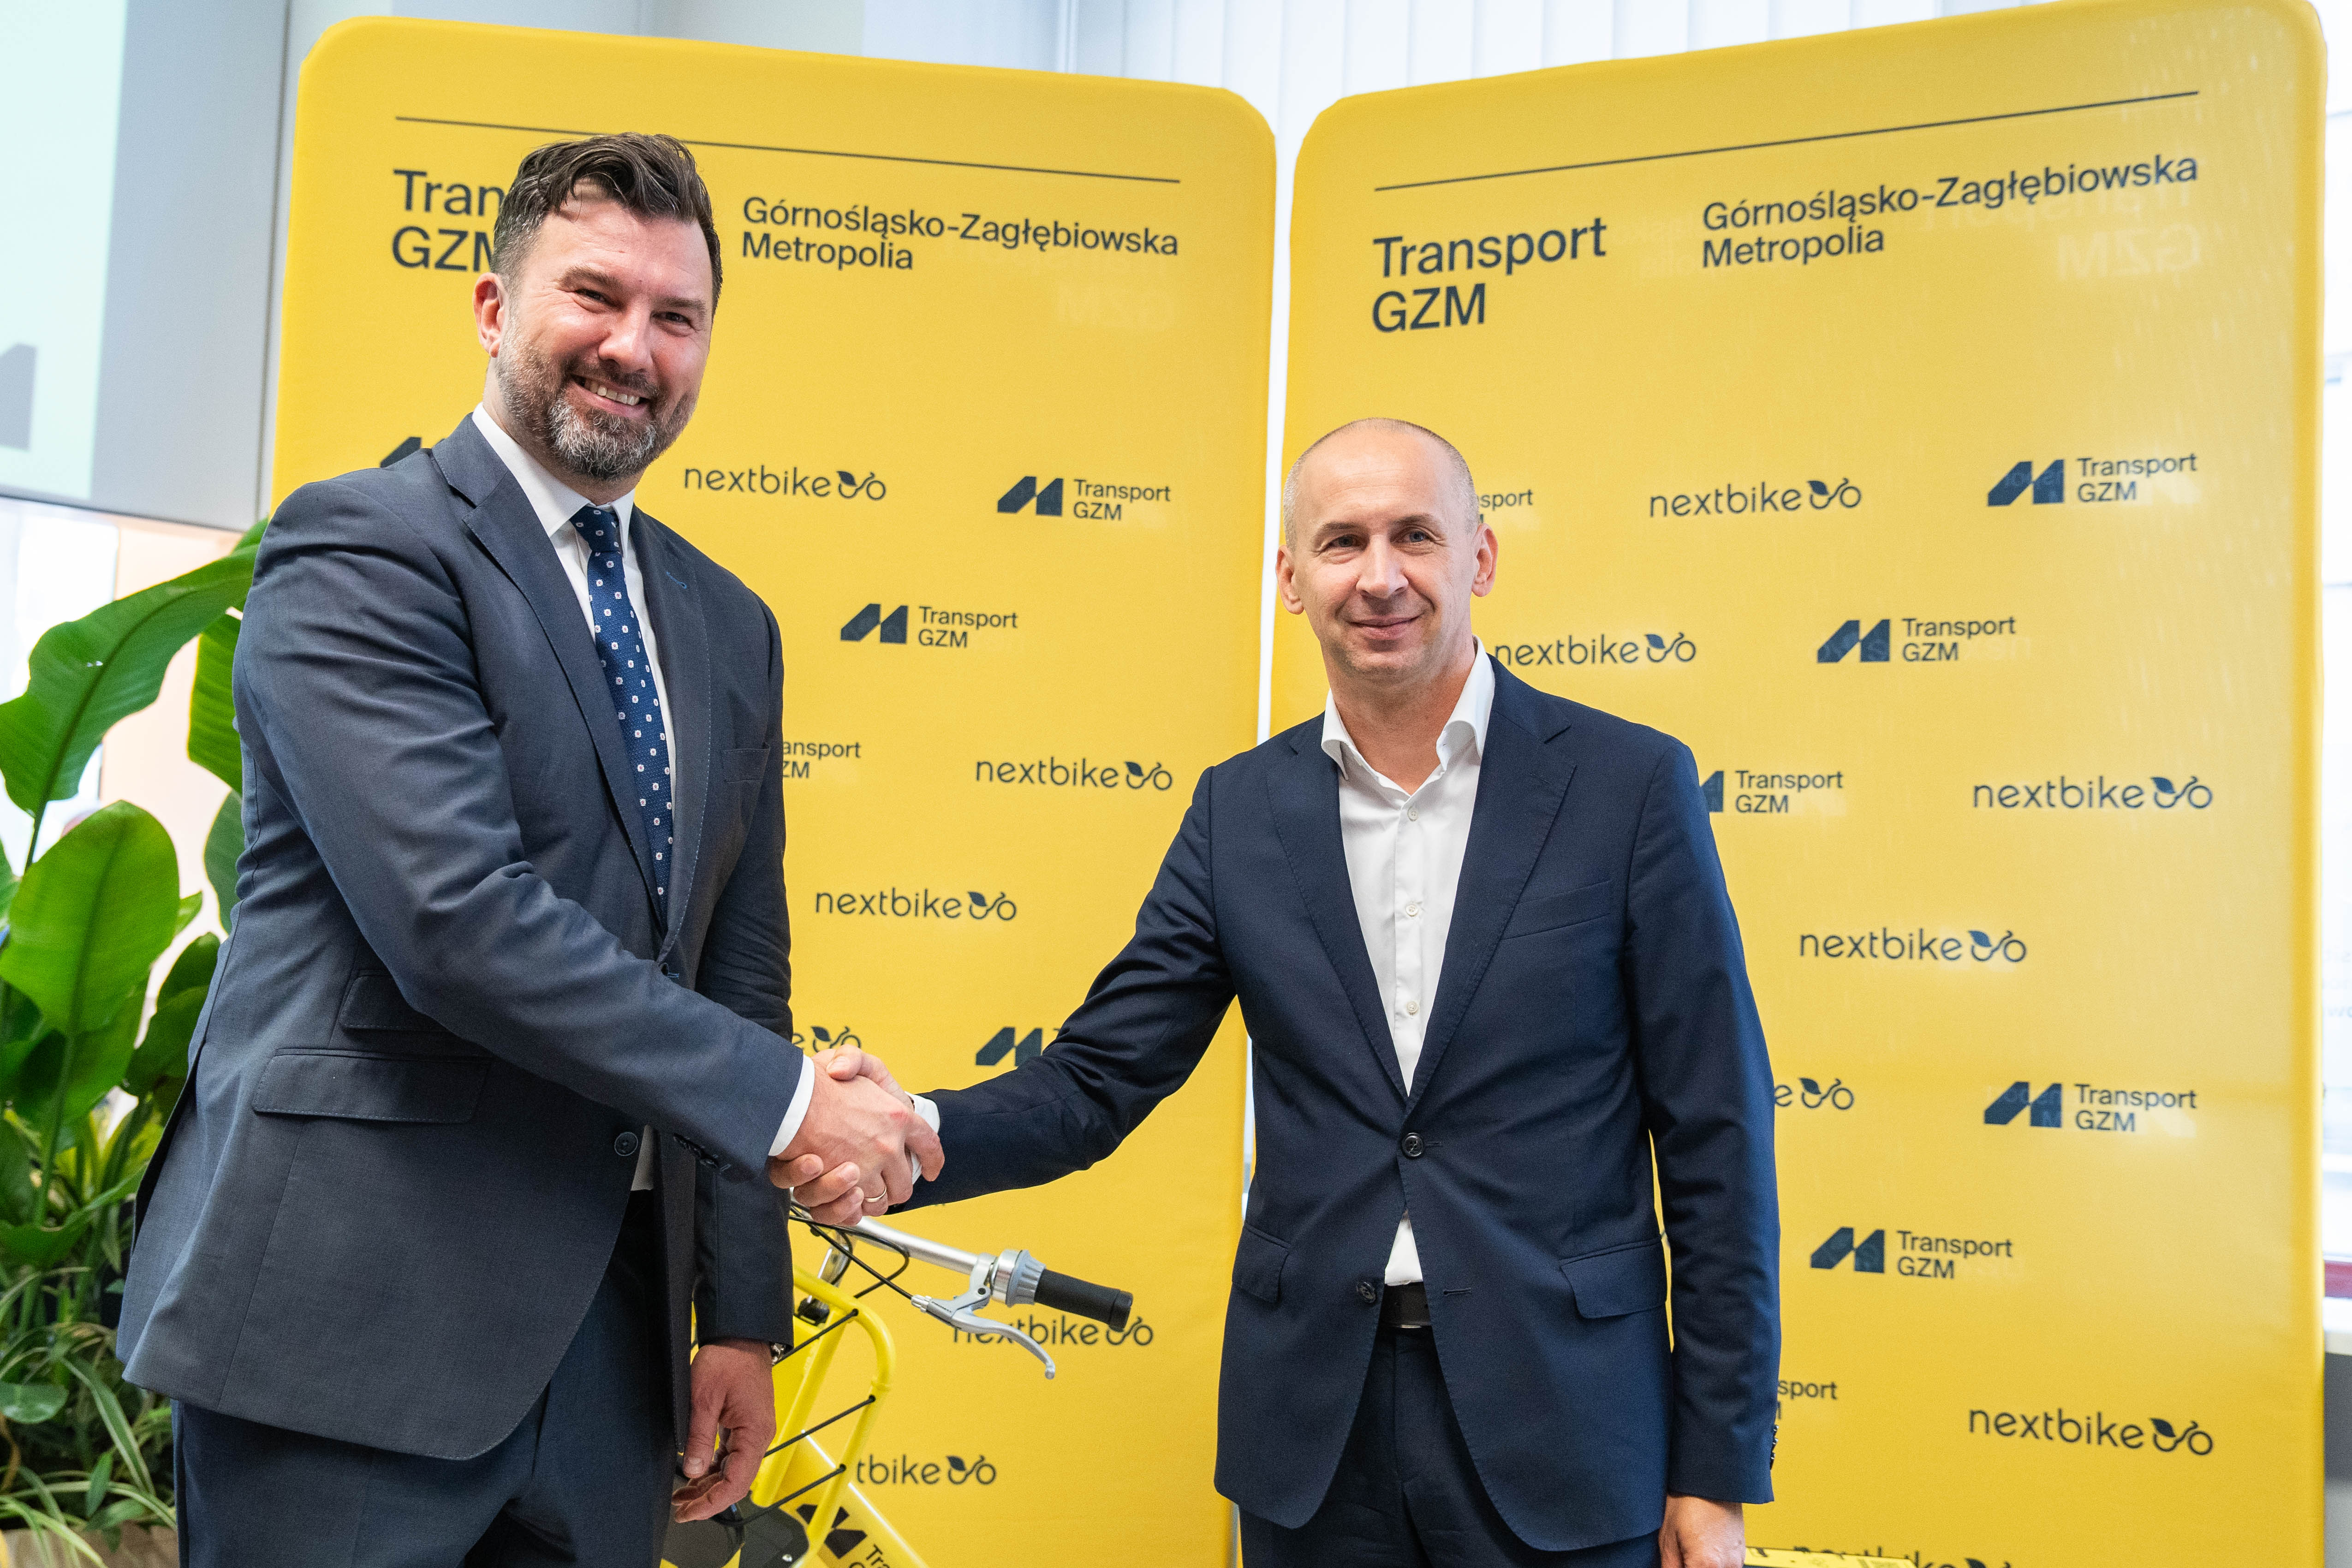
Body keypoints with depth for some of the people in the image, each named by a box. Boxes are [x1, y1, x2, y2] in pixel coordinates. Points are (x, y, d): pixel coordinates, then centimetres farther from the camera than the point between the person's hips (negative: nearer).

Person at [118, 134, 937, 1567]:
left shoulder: (728, 627, 14)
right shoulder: (362, 549, -8)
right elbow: (458, 917, -21)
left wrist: (746, 1315, 11)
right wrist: (784, 1103, -16)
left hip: (612, 1326, 7)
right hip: (354, 1321, -6)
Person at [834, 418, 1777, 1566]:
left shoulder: (1630, 784, -6)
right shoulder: (1240, 810, 3)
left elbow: (1715, 1141, -4)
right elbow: (1096, 1082, 3)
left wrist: (1716, 1472, -4)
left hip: (1559, 1428, -2)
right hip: (1314, 1426, 3)